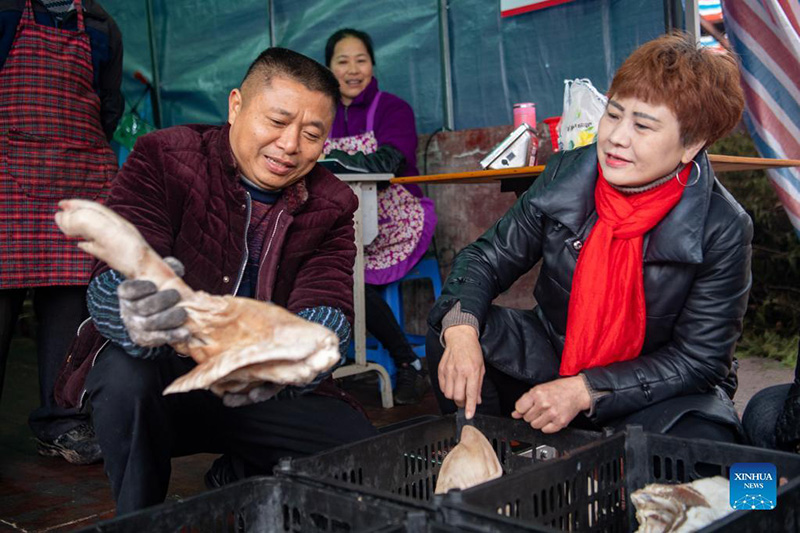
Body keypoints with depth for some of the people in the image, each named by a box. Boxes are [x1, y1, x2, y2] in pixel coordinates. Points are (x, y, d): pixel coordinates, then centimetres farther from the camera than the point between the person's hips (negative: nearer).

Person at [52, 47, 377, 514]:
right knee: (125, 374, -35)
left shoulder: (332, 207, -1)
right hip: (162, 376, -2)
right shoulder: (162, 160, -10)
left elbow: (327, 313, -16)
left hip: (262, 395, 3)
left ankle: (239, 477, 13)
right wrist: (137, 317, -50)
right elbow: (112, 282, -23)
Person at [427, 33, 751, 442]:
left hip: (658, 392, -3)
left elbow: (700, 359, -15)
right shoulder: (564, 175, -9)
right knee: (449, 327, -17)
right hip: (551, 358, 3)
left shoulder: (722, 228, -18)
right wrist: (460, 329, -27)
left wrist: (585, 391, -25)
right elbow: (487, 258, -4)